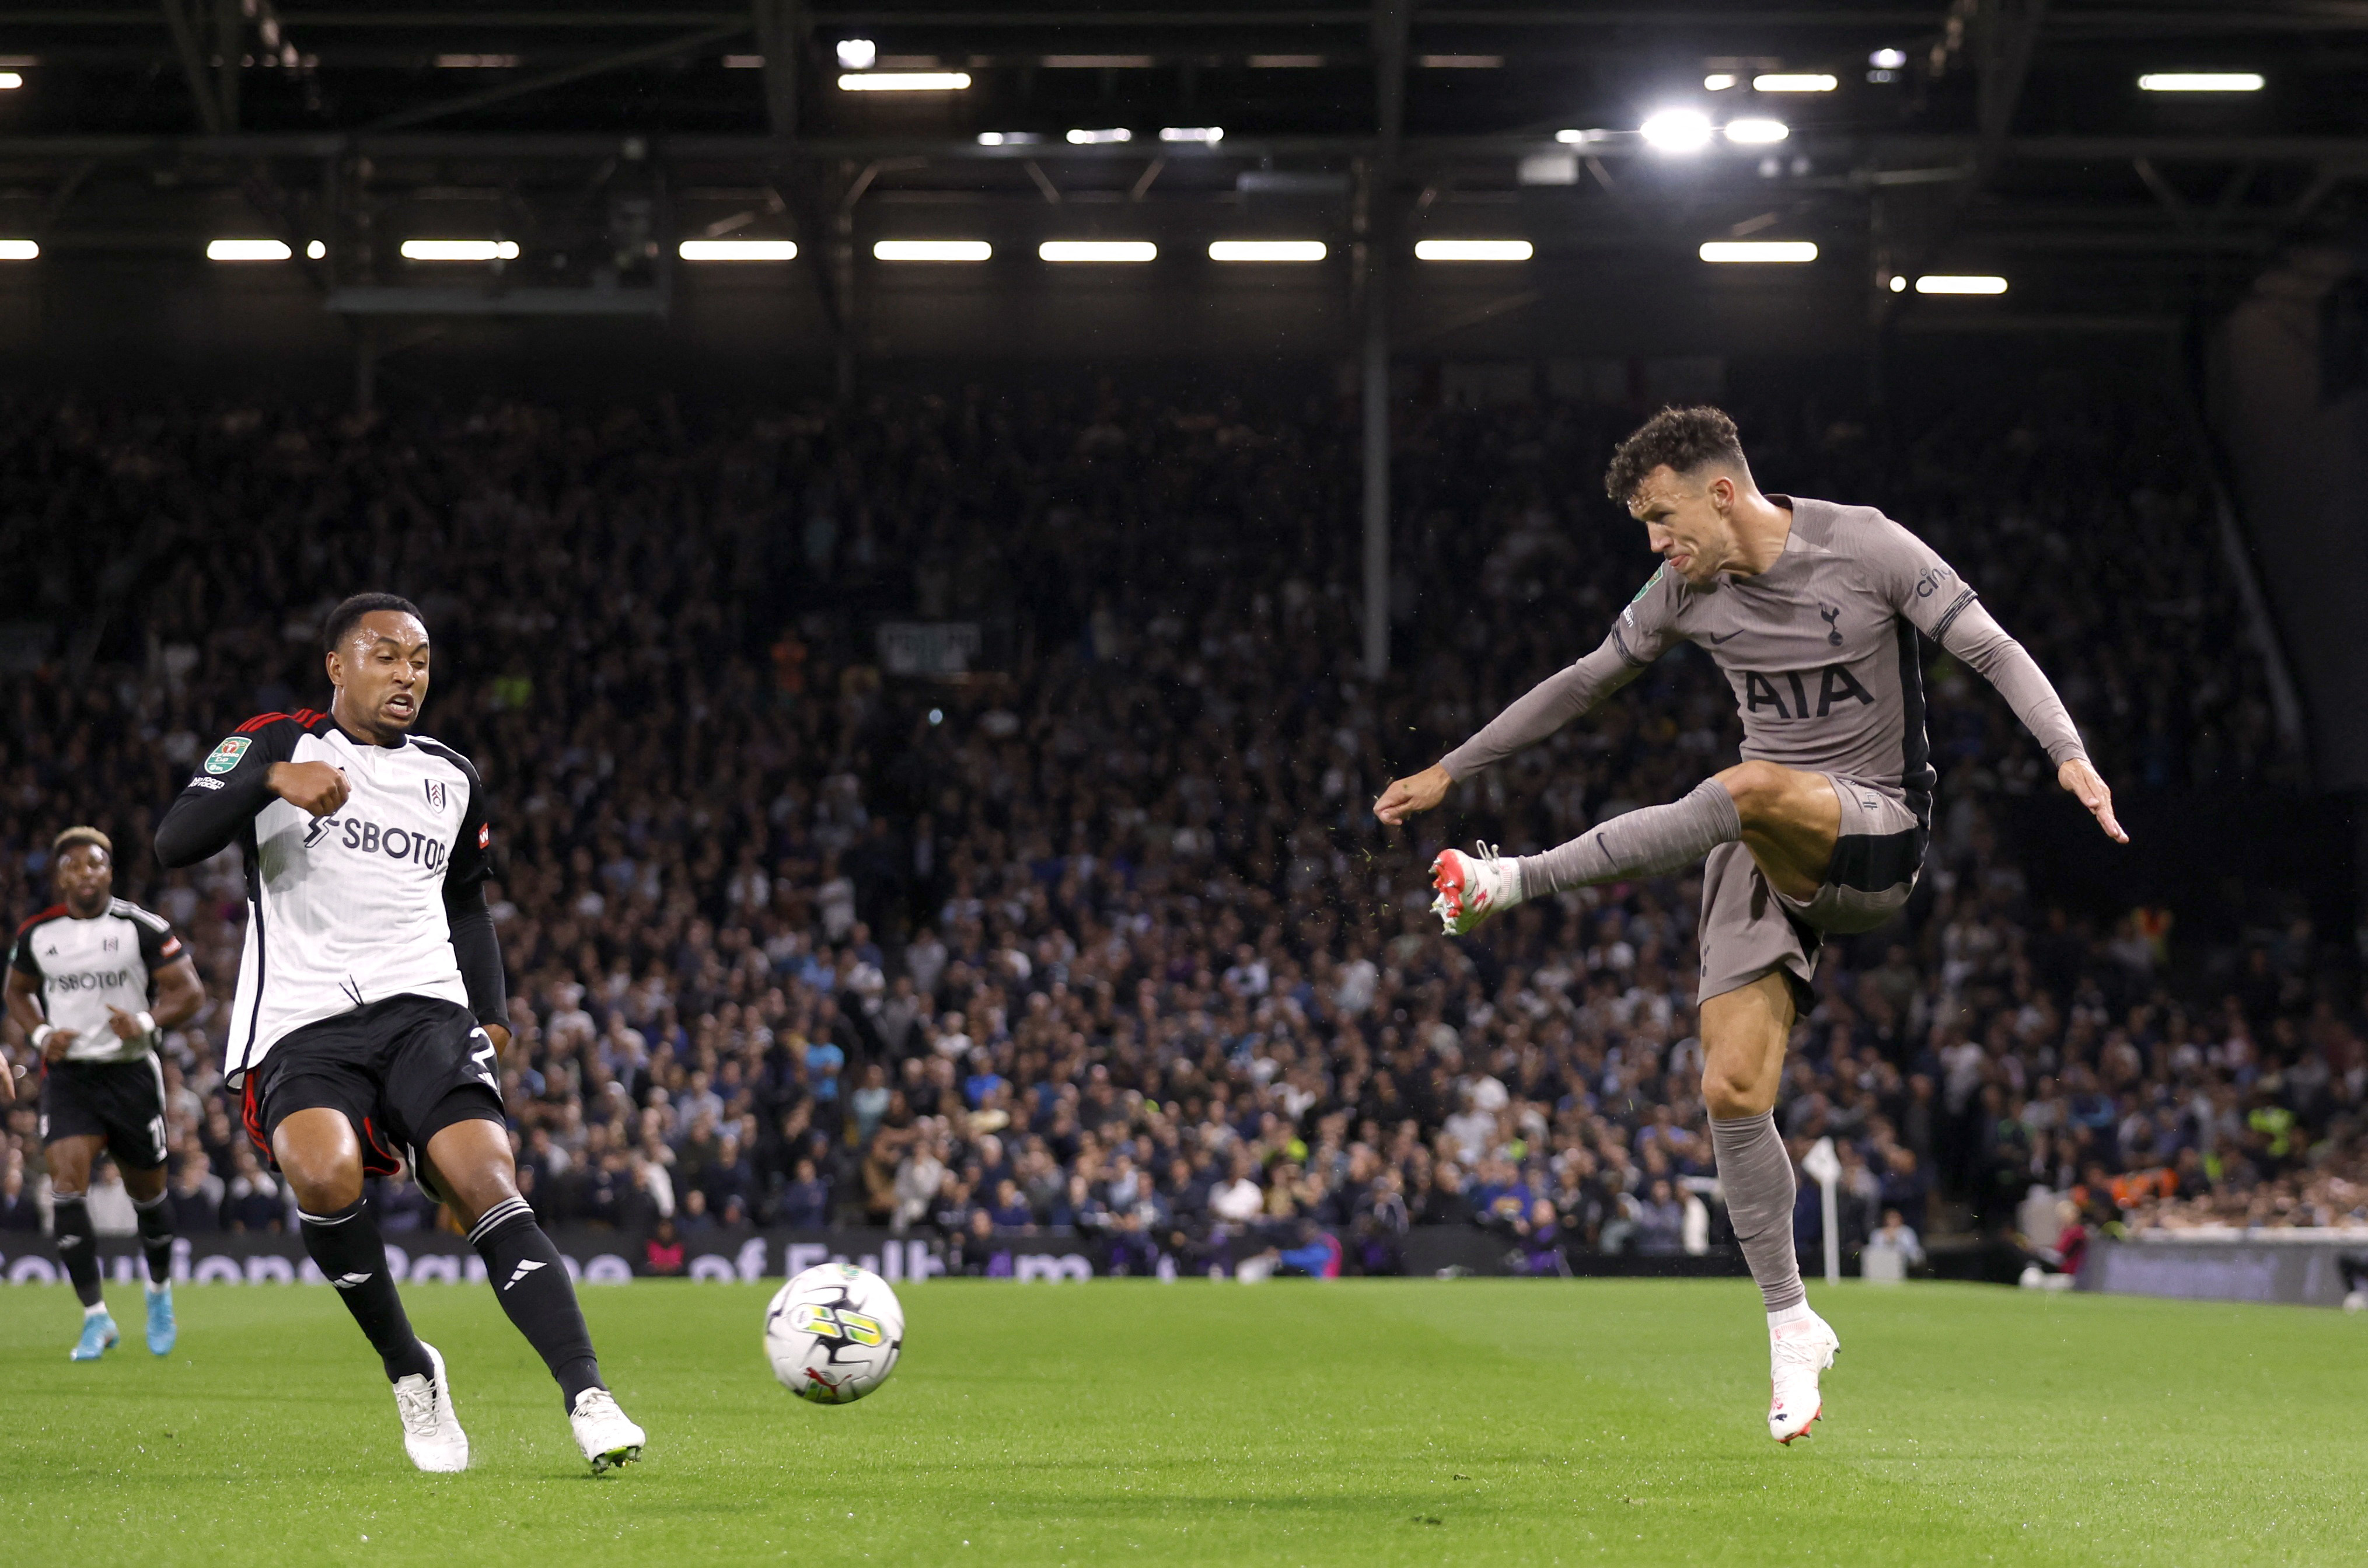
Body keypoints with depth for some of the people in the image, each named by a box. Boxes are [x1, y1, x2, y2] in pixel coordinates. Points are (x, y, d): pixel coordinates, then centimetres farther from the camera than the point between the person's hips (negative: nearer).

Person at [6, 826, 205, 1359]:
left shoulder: (143, 928, -7)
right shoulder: (37, 934, 2)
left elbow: (189, 991, -5)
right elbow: (18, 991, 18)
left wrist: (147, 1023, -24)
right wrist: (41, 1034, -2)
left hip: (130, 1072, -1)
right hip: (68, 1075, 1)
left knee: (148, 1194, 10)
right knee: (67, 1185, -16)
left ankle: (160, 1291, 39)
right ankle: (96, 1319, -11)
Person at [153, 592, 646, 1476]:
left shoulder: (452, 780, 19)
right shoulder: (275, 743, 5)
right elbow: (173, 843, -9)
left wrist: (492, 1014, 18)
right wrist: (271, 779, -24)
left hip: (422, 1008, 3)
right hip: (302, 1026, -3)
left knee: (486, 1182, -21)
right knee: (324, 1174, -32)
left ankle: (588, 1400, -28)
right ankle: (409, 1371, -11)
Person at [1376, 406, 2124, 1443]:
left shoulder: (1867, 549, -8)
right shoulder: (1686, 593, 5)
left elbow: (1995, 652, -10)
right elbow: (1583, 684, 18)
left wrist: (2069, 754, -26)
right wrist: (1451, 769, 21)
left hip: (1877, 833, -5)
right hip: (1766, 854, 5)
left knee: (1752, 788, -38)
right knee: (1732, 1090, -10)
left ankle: (1515, 882, -28)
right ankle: (1792, 1328, 5)